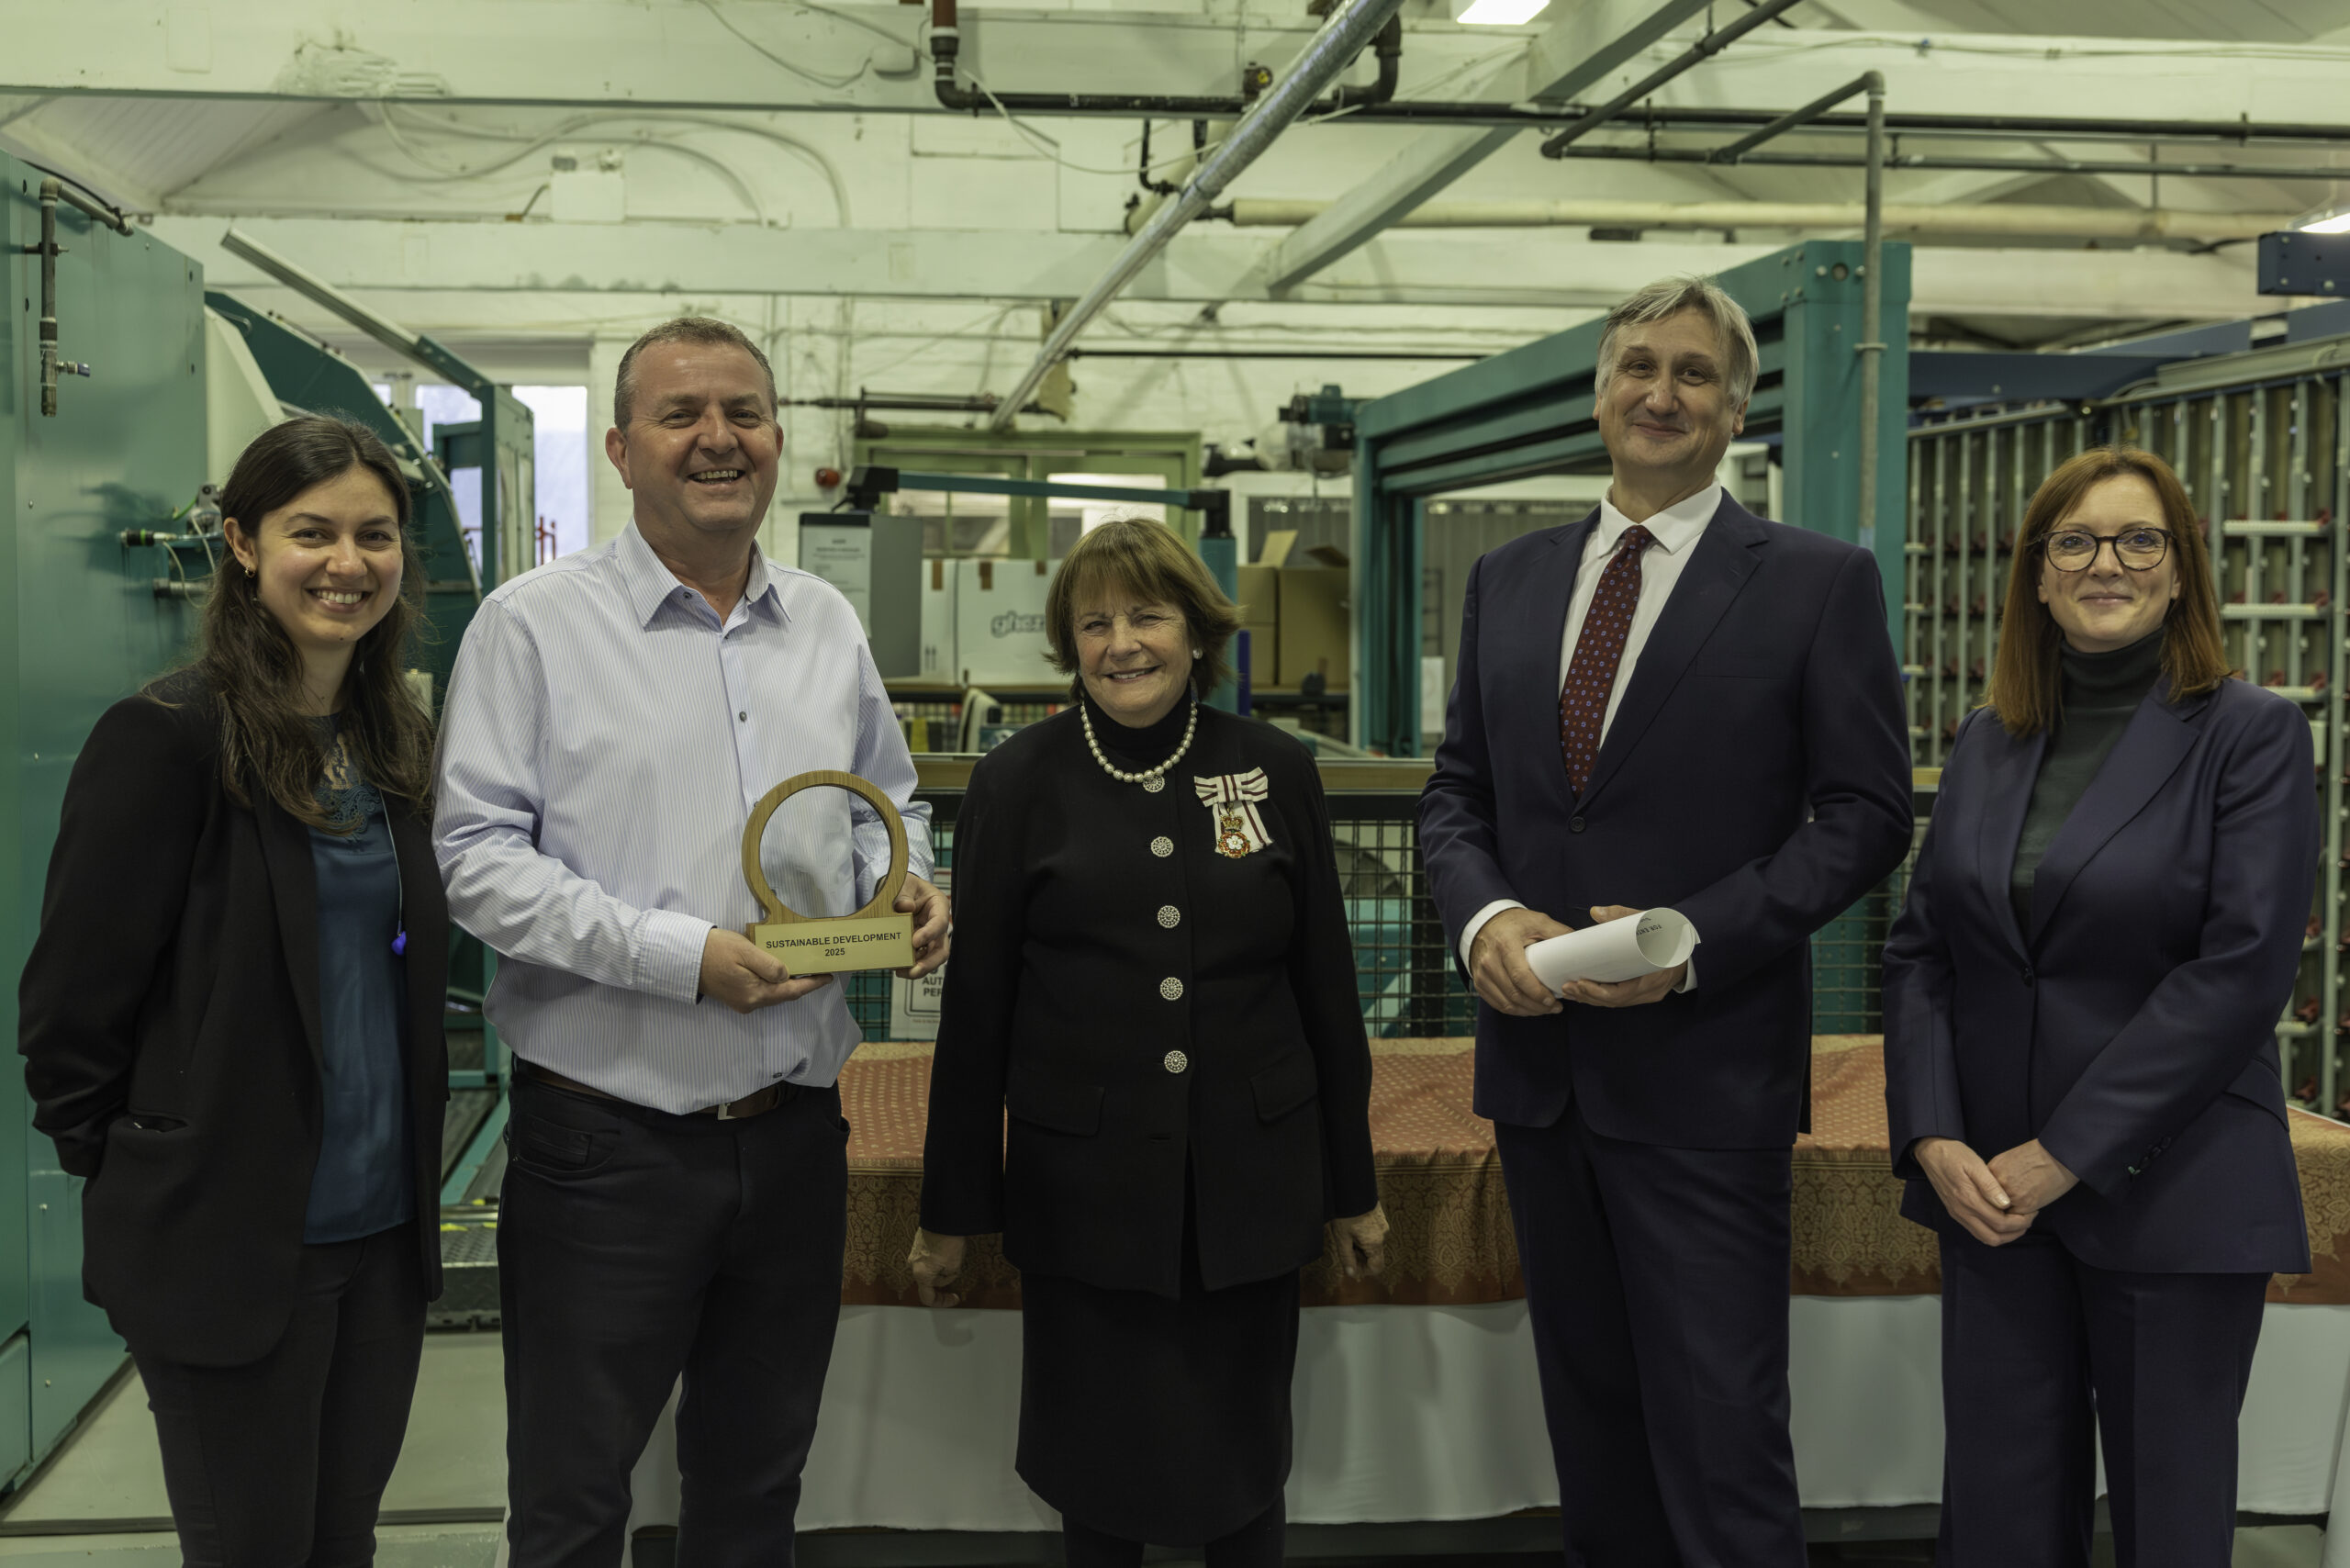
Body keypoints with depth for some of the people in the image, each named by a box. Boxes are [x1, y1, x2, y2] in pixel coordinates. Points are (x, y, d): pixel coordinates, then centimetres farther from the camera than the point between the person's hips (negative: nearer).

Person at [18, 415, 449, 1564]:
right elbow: (70, 1003, -11)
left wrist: (411, 1144, 12)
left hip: (386, 1230, 6)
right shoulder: (167, 737, -14)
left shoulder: (398, 742, 8)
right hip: (227, 1242, -6)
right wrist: (130, 1182, -4)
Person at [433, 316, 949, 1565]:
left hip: (794, 1128, 5)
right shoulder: (535, 623, -7)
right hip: (604, 1143, -5)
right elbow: (478, 857, -13)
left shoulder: (828, 627, 9)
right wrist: (684, 957, -21)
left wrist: (904, 885, -2)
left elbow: (883, 804, 21)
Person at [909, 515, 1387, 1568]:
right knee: (1098, 1477, 9)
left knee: (1245, 1474, 10)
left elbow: (1327, 987, 7)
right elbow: (975, 1006, 1)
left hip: (1249, 1183, 1)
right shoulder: (1019, 783, -2)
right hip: (1084, 1191, -1)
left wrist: (1353, 1186, 10)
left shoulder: (1275, 772, 2)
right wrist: (950, 1209, 2)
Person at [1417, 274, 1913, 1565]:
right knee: (1589, 1415, 17)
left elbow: (1864, 813, -6)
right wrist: (1484, 916, -10)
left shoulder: (1818, 583, -2)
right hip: (1539, 1059, 5)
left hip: (1706, 1071, -5)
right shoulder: (1507, 581, 11)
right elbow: (1456, 792, 12)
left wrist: (1694, 938, -18)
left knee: (1723, 1437, -1)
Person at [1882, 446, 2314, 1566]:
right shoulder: (1987, 744, 10)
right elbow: (1918, 949, 9)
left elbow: (2241, 970, -14)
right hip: (1992, 1188, 4)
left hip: (2169, 1195, -4)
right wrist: (1934, 1140, -5)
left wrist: (2065, 1155, -15)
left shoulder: (2251, 737, -4)